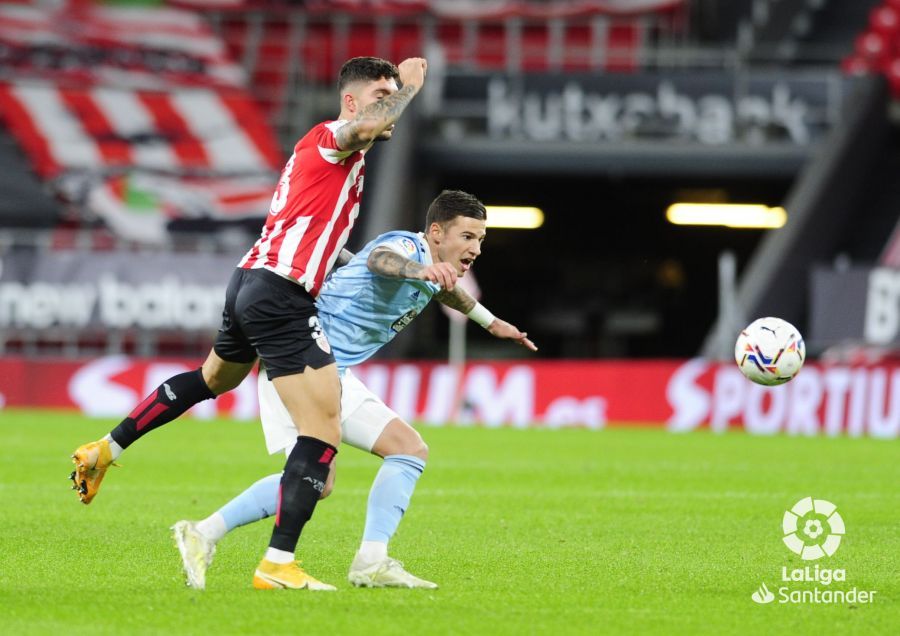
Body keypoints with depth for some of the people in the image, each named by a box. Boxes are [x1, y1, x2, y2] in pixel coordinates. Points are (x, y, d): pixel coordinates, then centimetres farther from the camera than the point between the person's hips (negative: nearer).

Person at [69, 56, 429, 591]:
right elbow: (371, 125, -31)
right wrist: (410, 84, -14)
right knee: (324, 433, -13)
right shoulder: (332, 137, -7)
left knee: (214, 378, 37)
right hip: (281, 293, -11)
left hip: (250, 282, 11)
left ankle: (106, 449, 47)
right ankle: (278, 566, -15)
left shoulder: (325, 148, 21)